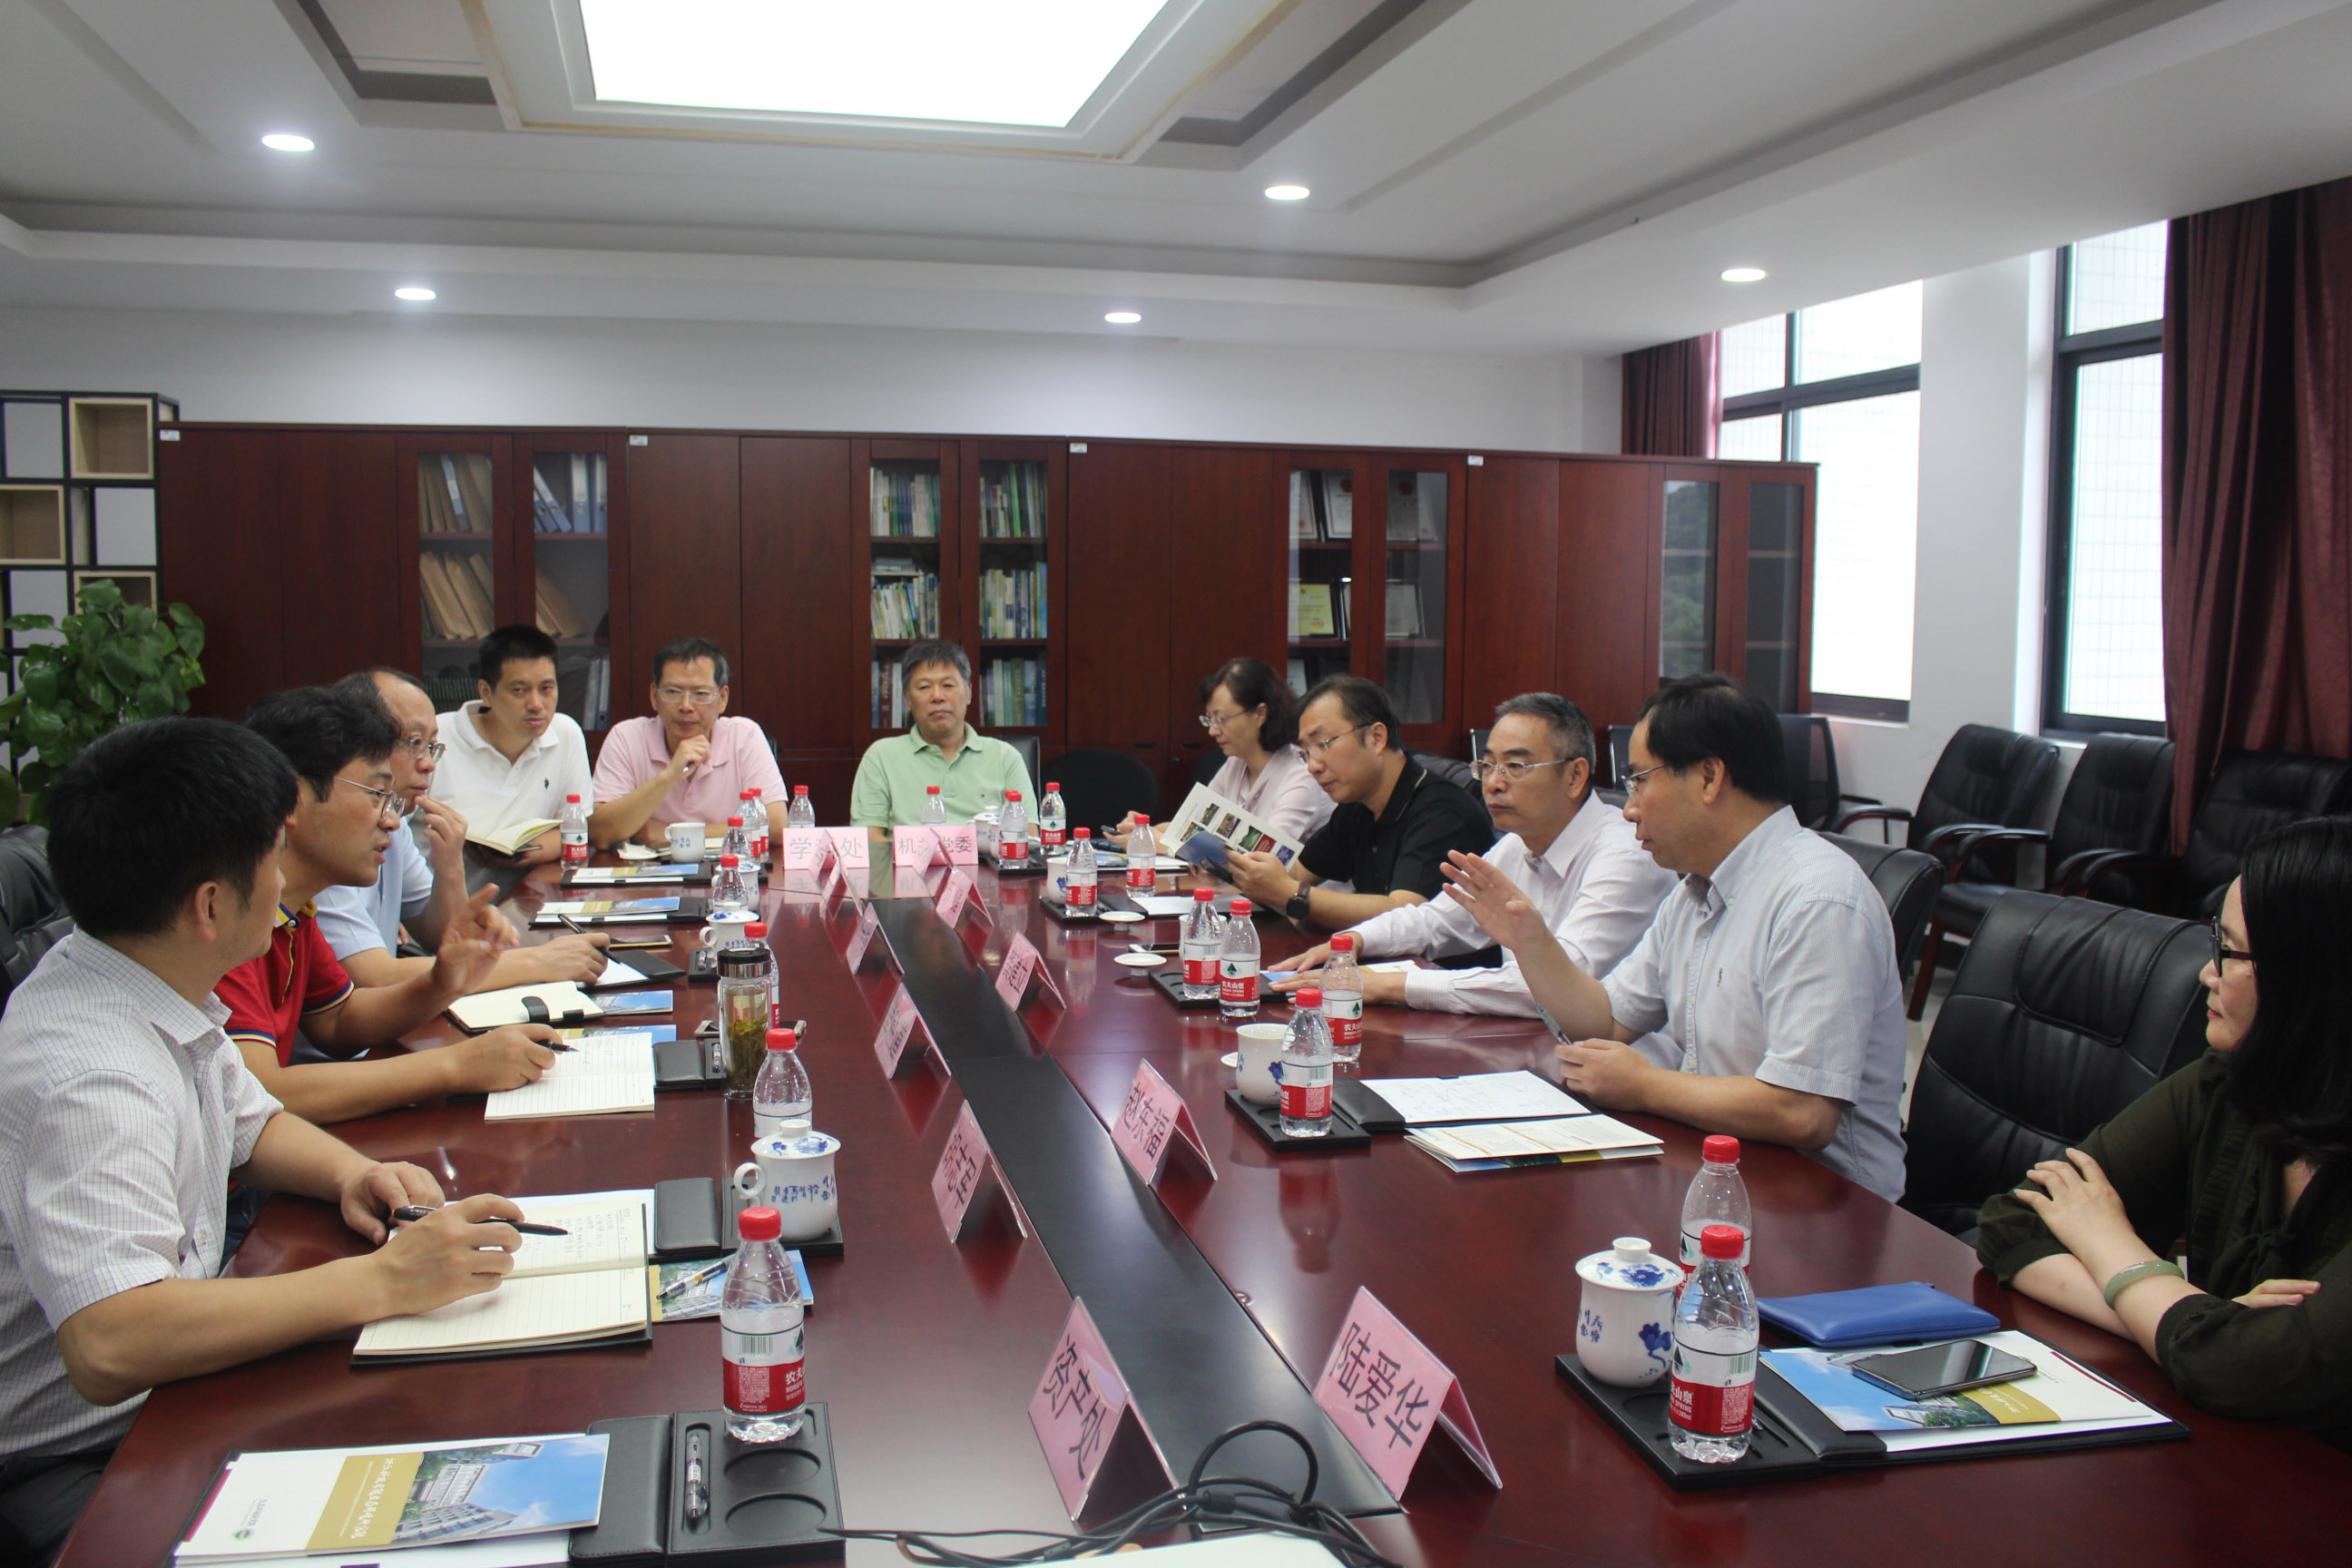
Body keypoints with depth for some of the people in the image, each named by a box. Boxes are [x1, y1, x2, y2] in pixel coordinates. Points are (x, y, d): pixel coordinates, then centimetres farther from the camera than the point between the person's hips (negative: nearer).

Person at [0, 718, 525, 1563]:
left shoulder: (165, 989, 1)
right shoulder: (89, 1080, -29)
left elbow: (253, 1124, 19)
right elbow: (109, 1347, -40)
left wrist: (352, 1173, -3)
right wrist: (380, 1280, -35)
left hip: (157, 1394, 9)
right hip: (72, 1465, -9)